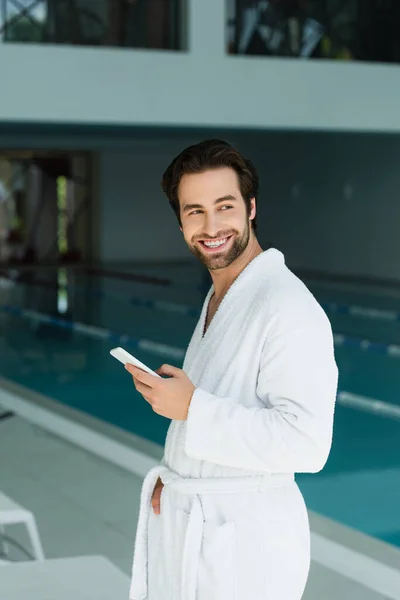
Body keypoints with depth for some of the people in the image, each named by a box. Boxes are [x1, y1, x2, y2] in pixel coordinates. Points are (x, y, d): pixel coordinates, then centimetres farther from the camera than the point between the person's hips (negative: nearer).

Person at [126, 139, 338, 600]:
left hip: (244, 535, -8)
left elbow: (306, 442, -26)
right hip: (184, 519, 8)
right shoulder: (217, 299, 11)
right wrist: (173, 472, 5)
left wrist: (190, 407, -25)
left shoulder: (288, 307, -20)